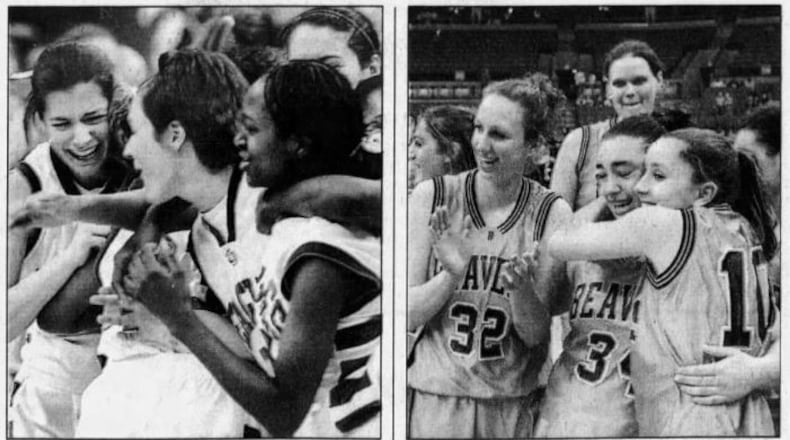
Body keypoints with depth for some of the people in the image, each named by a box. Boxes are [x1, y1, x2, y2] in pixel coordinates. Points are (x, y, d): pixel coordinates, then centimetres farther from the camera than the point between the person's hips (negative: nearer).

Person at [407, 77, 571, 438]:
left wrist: (521, 287, -25)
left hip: (513, 408, 0)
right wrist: (452, 275, -24)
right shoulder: (432, 197, -6)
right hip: (435, 402, 0)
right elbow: (406, 316, -7)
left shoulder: (551, 214, -7)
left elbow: (535, 334, -6)